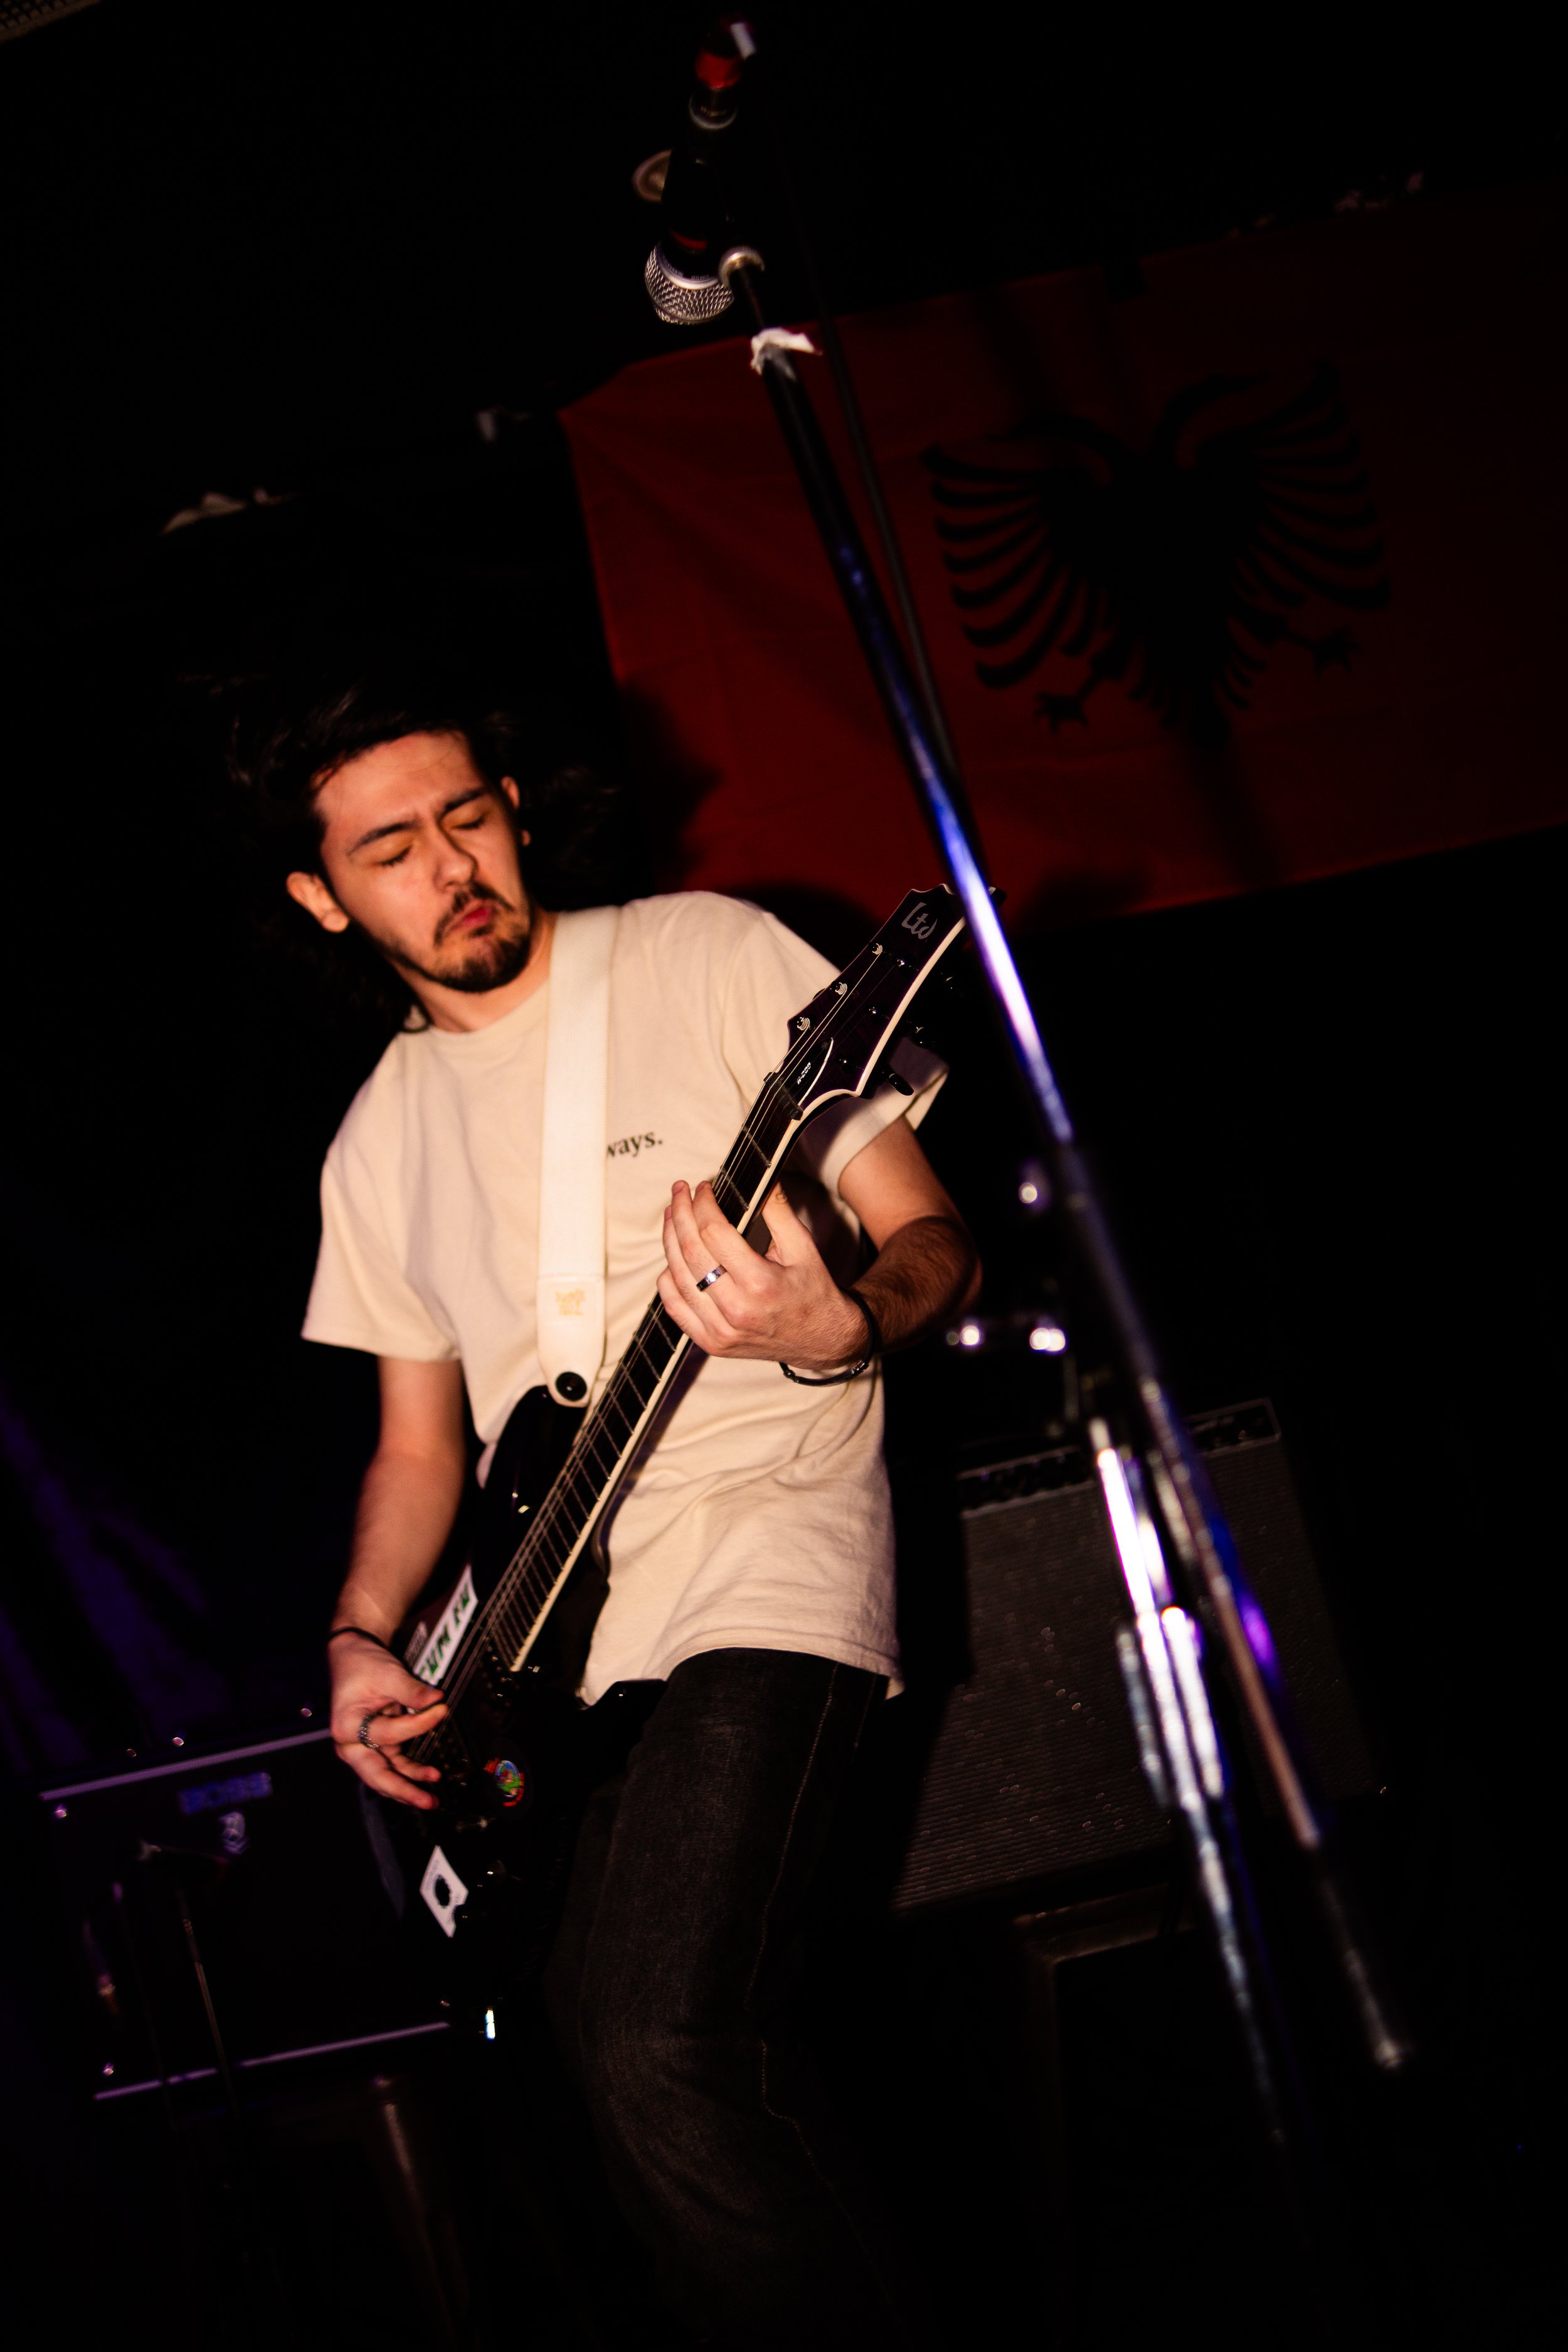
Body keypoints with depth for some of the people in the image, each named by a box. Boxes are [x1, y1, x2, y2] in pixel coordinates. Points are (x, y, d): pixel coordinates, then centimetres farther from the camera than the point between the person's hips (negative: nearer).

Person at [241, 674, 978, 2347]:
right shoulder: (381, 1142, 15)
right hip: (553, 1617, 6)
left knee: (661, 2058, -24)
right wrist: (361, 1643, 5)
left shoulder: (711, 958, 0)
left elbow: (936, 1241, -2)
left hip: (764, 1540, -6)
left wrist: (838, 1326, -24)